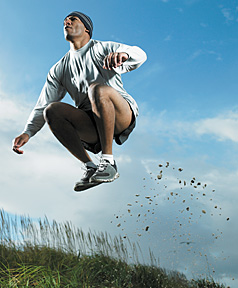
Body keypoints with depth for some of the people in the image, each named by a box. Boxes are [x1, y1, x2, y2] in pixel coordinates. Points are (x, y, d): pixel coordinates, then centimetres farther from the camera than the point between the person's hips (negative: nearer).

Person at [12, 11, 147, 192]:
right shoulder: (59, 70, 18)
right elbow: (42, 105, 12)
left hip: (123, 115, -4)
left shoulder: (102, 49, 6)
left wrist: (123, 54, -38)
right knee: (52, 110, -20)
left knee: (97, 88, -33)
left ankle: (108, 162, -28)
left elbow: (139, 55, -13)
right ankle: (90, 167, -18)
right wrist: (27, 132, -6)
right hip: (93, 126, 4)